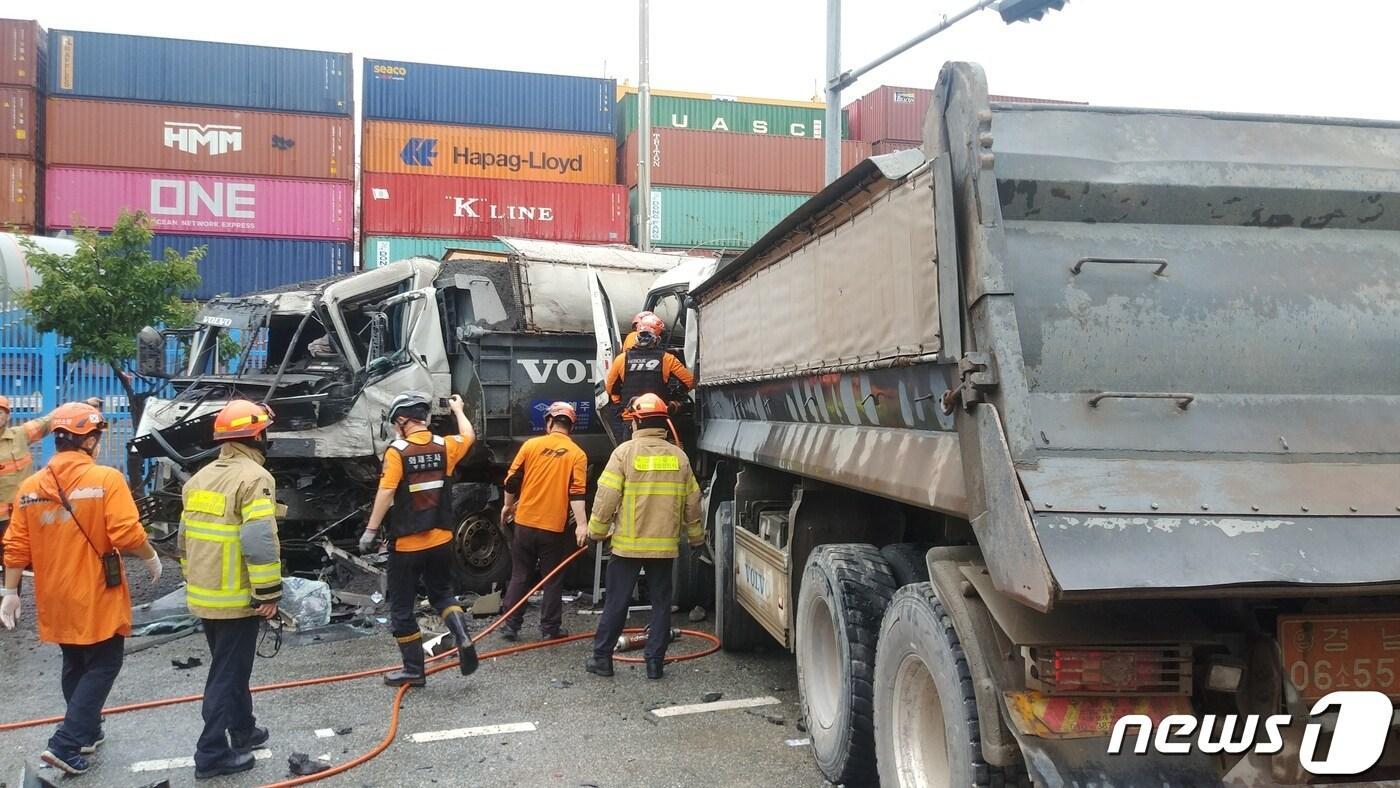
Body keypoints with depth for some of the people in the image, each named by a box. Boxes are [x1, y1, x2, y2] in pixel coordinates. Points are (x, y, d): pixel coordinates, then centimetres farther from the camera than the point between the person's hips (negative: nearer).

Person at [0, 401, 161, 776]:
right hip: (96, 596, -6)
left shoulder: (30, 486, 1)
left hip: (55, 598, 6)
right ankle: (66, 745, -2)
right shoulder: (106, 479, -16)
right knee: (102, 666, 7)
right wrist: (151, 558, -3)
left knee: (75, 667, 22)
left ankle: (86, 733, 35)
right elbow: (127, 534, -21)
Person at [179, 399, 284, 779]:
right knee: (228, 674, 1)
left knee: (229, 666, 22)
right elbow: (260, 543, -24)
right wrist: (268, 593, -18)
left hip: (203, 596, 8)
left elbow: (186, 537, 18)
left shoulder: (200, 478, 12)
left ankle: (242, 730, 36)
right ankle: (213, 753, 5)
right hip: (237, 599, -8)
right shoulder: (253, 477, -16)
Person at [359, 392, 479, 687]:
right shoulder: (445, 446, 1)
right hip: (440, 540, 5)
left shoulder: (397, 451, -13)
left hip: (406, 544, -5)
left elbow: (386, 493, -19)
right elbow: (468, 436, 22)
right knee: (442, 593, 22)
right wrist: (458, 409, 38)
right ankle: (463, 637, -2)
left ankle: (414, 670, 13)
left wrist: (370, 531, -13)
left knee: (402, 608, 8)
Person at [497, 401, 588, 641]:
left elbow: (512, 480, 3)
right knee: (553, 580, 10)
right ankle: (550, 628, 14)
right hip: (554, 528, -2)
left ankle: (510, 625, 16)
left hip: (525, 522, 2)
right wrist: (581, 524, -18)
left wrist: (508, 505, 19)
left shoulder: (531, 445, -1)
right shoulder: (577, 454, -4)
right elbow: (577, 493, -14)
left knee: (520, 576, 13)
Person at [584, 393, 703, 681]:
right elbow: (692, 503, 9)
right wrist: (695, 536, 23)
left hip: (628, 544, -2)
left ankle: (602, 657, 16)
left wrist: (596, 531, 2)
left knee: (616, 602, 8)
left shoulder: (625, 452, -8)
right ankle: (655, 662, 13)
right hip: (665, 544, 3)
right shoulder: (679, 456, 4)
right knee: (661, 603, 11)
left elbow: (606, 498, -11)